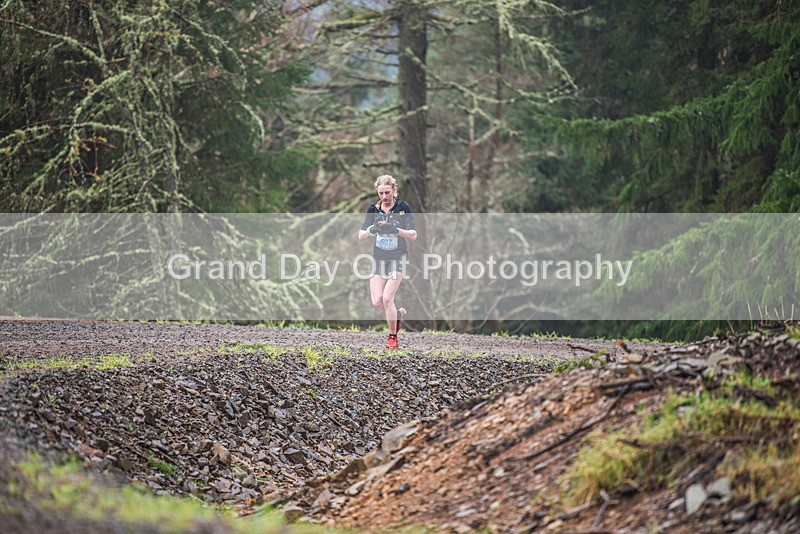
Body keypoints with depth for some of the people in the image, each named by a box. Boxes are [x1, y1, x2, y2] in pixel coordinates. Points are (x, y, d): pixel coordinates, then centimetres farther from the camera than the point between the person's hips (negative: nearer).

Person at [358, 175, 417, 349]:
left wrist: (395, 230, -25)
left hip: (398, 258, -4)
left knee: (387, 298, -16)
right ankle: (398, 313, 25)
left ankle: (393, 336, 0)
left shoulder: (403, 207, -6)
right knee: (377, 301, -7)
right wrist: (372, 230, -21)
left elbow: (413, 235, -9)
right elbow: (361, 235, 1)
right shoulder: (373, 209, 2)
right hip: (378, 259, 4)